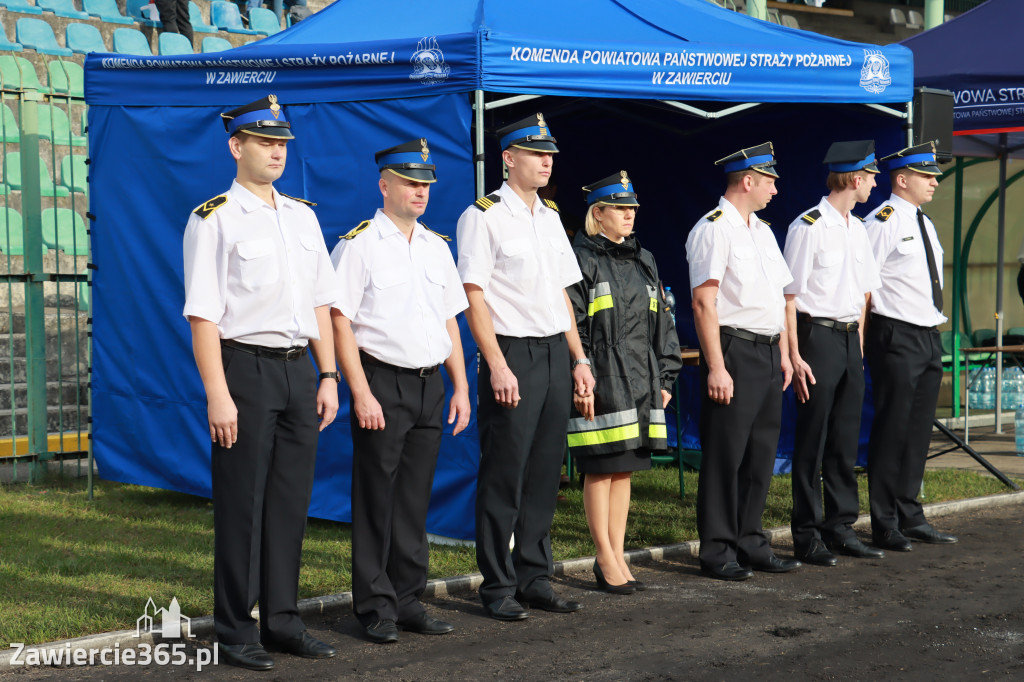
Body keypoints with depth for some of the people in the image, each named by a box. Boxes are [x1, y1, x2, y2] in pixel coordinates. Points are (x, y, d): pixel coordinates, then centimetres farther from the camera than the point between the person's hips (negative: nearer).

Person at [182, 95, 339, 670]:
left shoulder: (302, 216, 14)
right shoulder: (214, 219, -5)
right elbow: (203, 315, -10)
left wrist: (328, 376, 10)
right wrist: (218, 395, -16)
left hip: (298, 368, 6)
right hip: (246, 366, -6)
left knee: (292, 498, 10)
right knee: (242, 503, -1)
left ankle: (283, 619, 21)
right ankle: (235, 630, 9)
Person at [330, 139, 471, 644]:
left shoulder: (437, 247, 15)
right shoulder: (359, 245, -5)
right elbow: (340, 322, -10)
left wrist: (461, 386, 11)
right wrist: (361, 393, -16)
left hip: (431, 384, 6)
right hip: (382, 381, -6)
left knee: (415, 498, 10)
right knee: (376, 498, -1)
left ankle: (408, 599, 18)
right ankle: (376, 607, 7)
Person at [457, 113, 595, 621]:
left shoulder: (550, 216, 16)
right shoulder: (484, 216, -6)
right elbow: (473, 295, -11)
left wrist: (579, 359, 14)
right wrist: (498, 366, -17)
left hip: (556, 353, 7)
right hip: (512, 353, -7)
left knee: (545, 471, 9)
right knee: (504, 474, -3)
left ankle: (534, 578, 18)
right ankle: (498, 586, 6)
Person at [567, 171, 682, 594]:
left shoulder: (643, 261, 16)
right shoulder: (581, 258, -5)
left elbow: (661, 322, 19)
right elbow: (569, 325, -10)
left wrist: (664, 378, 13)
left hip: (639, 380, 7)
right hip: (601, 380, -6)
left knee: (624, 469, 9)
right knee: (601, 470, -2)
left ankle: (618, 556, 16)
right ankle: (606, 559, 5)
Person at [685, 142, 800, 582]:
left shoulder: (762, 230, 17)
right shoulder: (714, 229, -10)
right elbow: (703, 303, -15)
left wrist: (783, 354, 15)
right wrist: (716, 367, -20)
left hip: (768, 352, 9)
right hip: (734, 350, -9)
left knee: (761, 452, 11)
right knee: (725, 455, -3)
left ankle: (750, 545, 21)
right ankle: (717, 553, 5)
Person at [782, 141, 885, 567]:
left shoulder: (857, 228, 13)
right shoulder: (808, 227, -11)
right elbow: (789, 296, -12)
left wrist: (859, 341, 15)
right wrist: (795, 356, -16)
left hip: (850, 338, 7)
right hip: (817, 336, -7)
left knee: (846, 440, 11)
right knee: (812, 442, -2)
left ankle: (840, 528, 20)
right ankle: (807, 536, 5)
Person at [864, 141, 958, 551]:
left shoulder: (924, 224, 16)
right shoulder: (883, 222, -11)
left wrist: (936, 331, 17)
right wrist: (864, 340, -16)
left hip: (929, 337, 9)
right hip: (897, 338, -9)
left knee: (919, 429, 12)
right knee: (892, 430, -4)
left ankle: (909, 517, 21)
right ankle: (885, 527, 4)